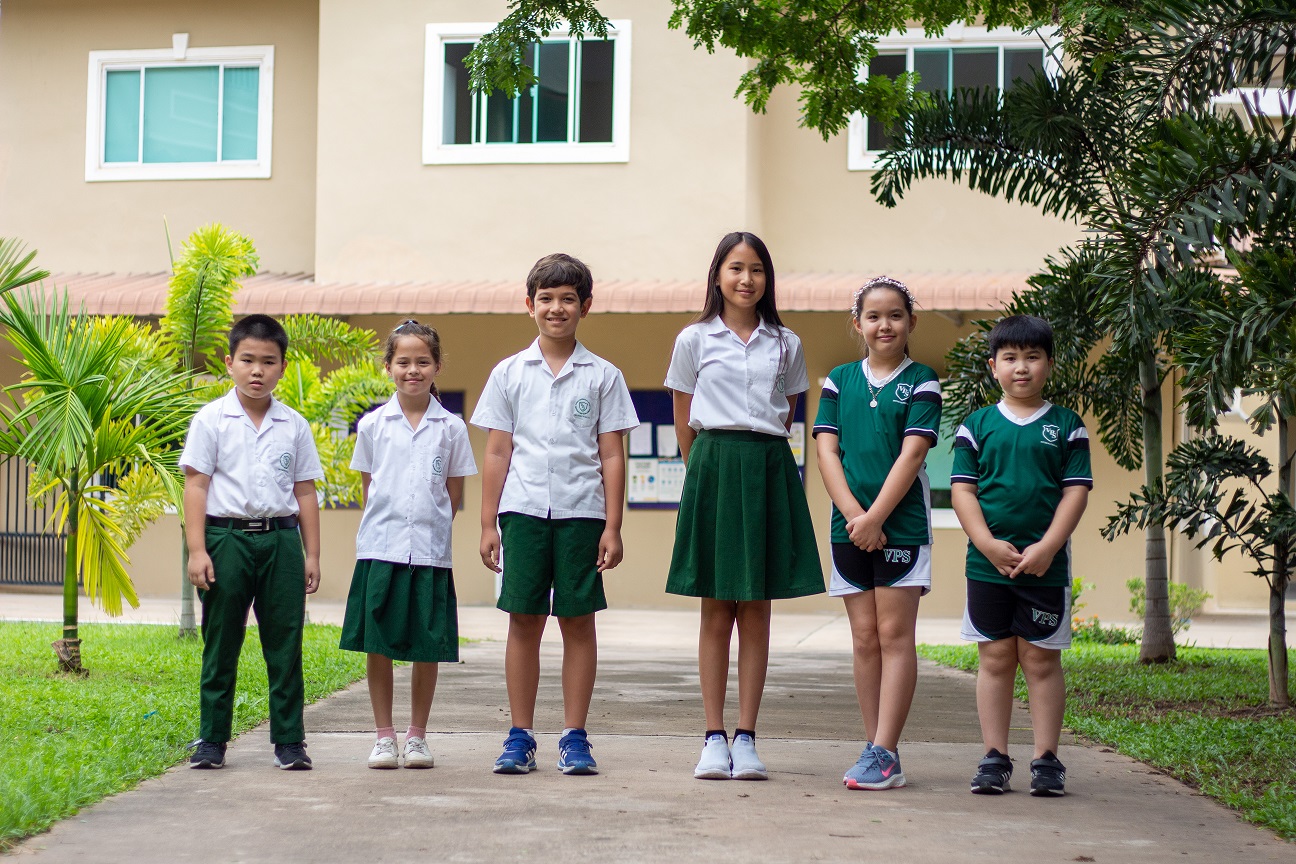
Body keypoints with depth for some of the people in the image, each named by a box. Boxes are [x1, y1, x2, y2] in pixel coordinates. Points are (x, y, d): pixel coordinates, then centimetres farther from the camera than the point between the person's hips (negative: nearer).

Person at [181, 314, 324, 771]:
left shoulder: (294, 425, 9)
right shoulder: (211, 420, 2)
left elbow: (305, 492, 12)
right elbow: (195, 485, -1)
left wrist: (311, 554, 9)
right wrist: (197, 549, -8)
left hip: (281, 539, 2)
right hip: (227, 537, -2)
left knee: (285, 644, 2)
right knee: (220, 644, 4)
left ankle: (289, 740, 9)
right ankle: (212, 740, 12)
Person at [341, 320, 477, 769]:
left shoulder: (451, 428, 4)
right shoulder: (372, 424, 5)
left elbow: (454, 495, 9)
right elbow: (368, 488, 11)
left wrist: (428, 527, 3)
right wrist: (387, 526, 3)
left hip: (430, 550, 0)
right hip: (380, 547, 0)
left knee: (427, 648, 3)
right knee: (378, 645, 1)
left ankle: (417, 736, 16)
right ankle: (384, 735, 12)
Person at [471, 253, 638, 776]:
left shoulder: (602, 376, 6)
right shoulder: (509, 374, 8)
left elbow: (612, 455, 5)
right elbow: (496, 452, 9)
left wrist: (613, 526, -1)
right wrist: (488, 524, 5)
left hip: (581, 511, -1)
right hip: (524, 509, 1)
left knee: (578, 621, 1)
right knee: (524, 620, 1)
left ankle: (575, 737, 8)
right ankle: (520, 736, 8)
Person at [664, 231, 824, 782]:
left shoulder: (785, 345, 10)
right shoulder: (694, 340, 5)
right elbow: (684, 423, 10)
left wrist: (760, 458, 11)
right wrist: (709, 470, 10)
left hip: (768, 470, 1)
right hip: (712, 468, -1)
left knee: (756, 611, 2)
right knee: (716, 611, 0)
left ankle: (746, 737, 4)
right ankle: (713, 737, 3)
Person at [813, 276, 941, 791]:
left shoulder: (921, 382, 1)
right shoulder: (839, 381, 10)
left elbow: (911, 454, -8)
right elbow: (826, 450, 4)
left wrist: (875, 517, -15)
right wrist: (852, 512, -10)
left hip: (902, 522, -3)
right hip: (849, 525, 4)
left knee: (894, 635, -5)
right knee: (865, 638, 5)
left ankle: (885, 754, -8)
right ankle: (876, 750, 10)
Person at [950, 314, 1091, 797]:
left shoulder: (1068, 427, 5)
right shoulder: (977, 426, 7)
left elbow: (1076, 492, 0)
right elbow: (962, 489, 2)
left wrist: (1046, 548, -12)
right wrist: (989, 545, -11)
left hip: (1046, 564, -1)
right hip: (988, 563, 1)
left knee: (1042, 661, 3)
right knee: (995, 660, 5)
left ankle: (1046, 761, 8)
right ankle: (995, 759, 10)